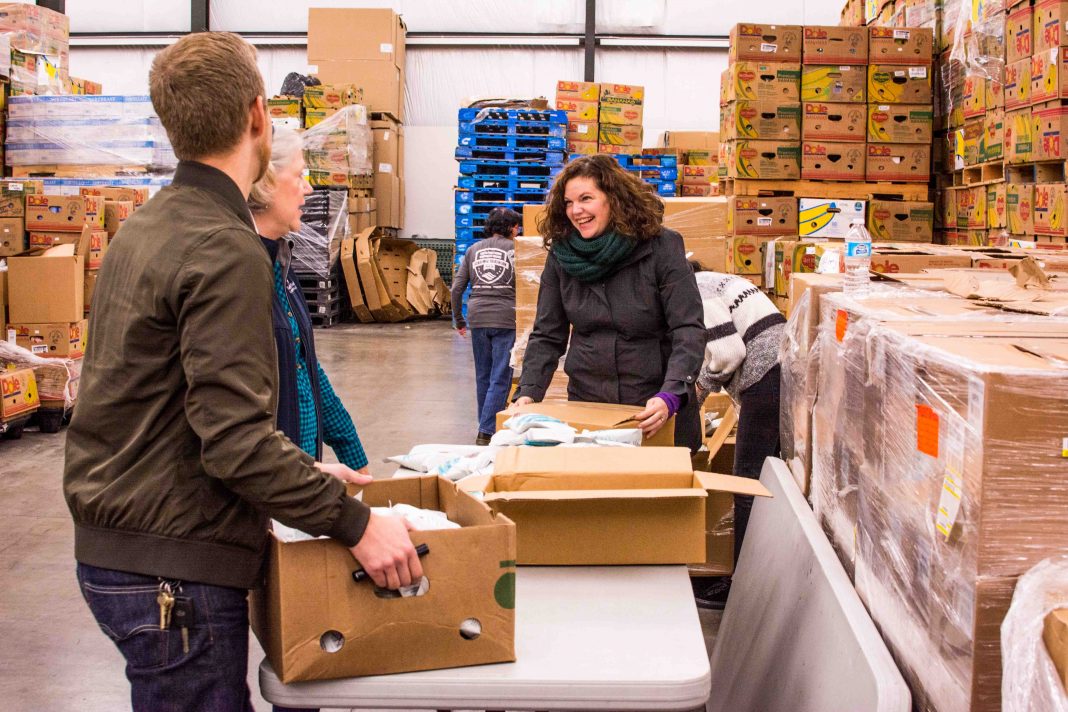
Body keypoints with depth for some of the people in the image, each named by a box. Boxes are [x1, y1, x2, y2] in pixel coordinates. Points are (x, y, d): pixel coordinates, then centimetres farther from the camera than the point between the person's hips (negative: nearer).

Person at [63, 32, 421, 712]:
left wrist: (302, 470, 15)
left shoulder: (146, 227, 11)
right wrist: (354, 522, -19)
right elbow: (235, 438, -25)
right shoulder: (225, 251, -20)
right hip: (174, 566, -9)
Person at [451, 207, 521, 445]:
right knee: (500, 379, -1)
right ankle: (487, 431, -6)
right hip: (506, 319, -4)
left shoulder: (474, 249, 11)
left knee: (483, 376, 16)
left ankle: (486, 427, 26)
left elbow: (457, 288, 9)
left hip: (478, 318, 5)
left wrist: (458, 319, 19)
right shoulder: (515, 248, -1)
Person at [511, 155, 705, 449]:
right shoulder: (560, 256, 0)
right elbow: (547, 336, 3)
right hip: (587, 407, 3)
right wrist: (528, 392, -12)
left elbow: (689, 331, -15)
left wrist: (671, 396, -30)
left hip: (656, 415, -3)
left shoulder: (662, 248, -11)